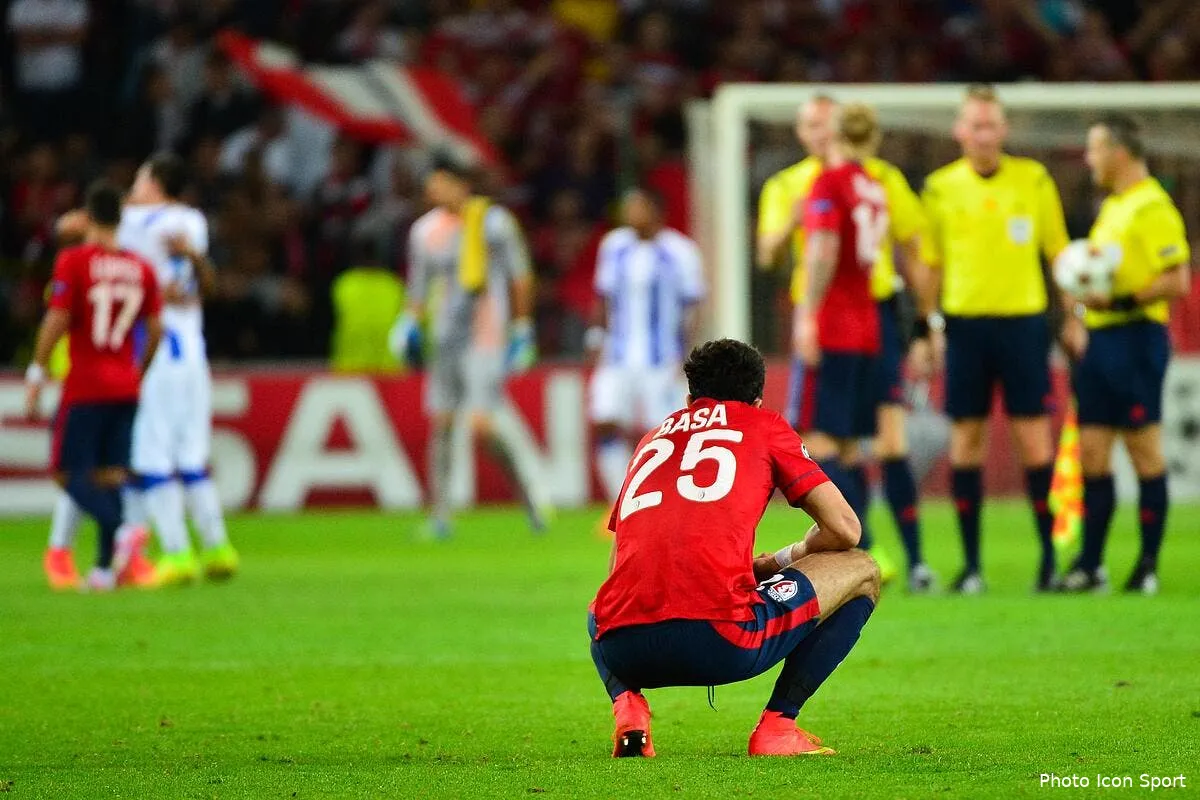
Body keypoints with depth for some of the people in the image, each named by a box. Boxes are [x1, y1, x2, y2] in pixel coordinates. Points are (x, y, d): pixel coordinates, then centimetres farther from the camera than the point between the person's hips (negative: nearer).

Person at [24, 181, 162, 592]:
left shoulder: (73, 261, -9)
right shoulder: (140, 268, 6)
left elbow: (57, 321, -13)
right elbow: (155, 329, 8)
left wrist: (36, 374, -6)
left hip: (84, 388, -5)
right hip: (125, 388, 5)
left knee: (69, 472, -3)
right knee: (110, 475, 8)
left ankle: (120, 529, -27)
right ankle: (105, 567, 2)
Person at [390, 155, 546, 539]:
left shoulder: (494, 222, -7)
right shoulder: (426, 230, 8)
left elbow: (520, 277, 0)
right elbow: (420, 287, 20)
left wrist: (522, 331, 0)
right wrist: (410, 325, 5)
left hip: (486, 337, -6)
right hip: (446, 340, 6)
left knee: (482, 425, -15)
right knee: (440, 424, 3)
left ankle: (527, 492, 6)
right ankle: (440, 516, 8)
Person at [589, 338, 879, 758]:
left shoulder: (652, 438, 30)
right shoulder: (764, 425, 17)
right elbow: (845, 530, 11)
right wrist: (775, 563, 31)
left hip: (622, 651, 5)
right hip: (724, 641, -5)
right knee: (862, 572, 18)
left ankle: (626, 703, 9)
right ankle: (777, 723, 6)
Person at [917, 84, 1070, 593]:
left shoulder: (1034, 180, 4)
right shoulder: (940, 188, 5)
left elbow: (1059, 253, 8)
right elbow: (930, 263, 11)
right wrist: (930, 324, 4)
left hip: (1023, 320, -1)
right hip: (964, 323, 1)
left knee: (1034, 438, -4)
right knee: (965, 439, 1)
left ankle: (1049, 558, 2)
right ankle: (970, 565, 6)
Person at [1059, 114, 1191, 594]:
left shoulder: (1152, 207, -12)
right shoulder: (1112, 206, 18)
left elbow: (1177, 281, -18)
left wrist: (1120, 302, -24)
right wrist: (1081, 318, 20)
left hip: (1135, 335, -9)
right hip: (1100, 338, 9)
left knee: (1145, 453, -4)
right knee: (1091, 454, 6)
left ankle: (1148, 566, 0)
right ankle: (1090, 564, 8)